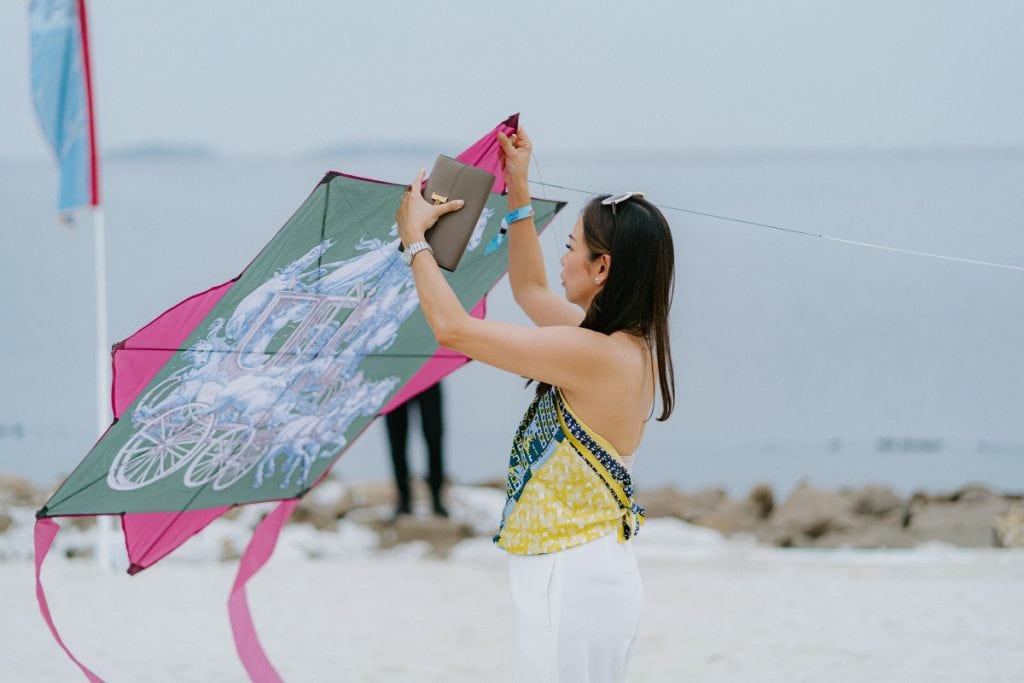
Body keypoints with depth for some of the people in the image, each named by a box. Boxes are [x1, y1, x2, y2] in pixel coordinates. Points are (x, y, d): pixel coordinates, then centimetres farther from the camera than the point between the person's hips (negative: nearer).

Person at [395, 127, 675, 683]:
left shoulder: (592, 354, -20)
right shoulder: (630, 344, 8)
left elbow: (452, 328, -16)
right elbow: (531, 291, 27)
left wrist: (415, 238, -2)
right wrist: (518, 192, 24)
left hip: (569, 583, -10)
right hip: (600, 573, 10)